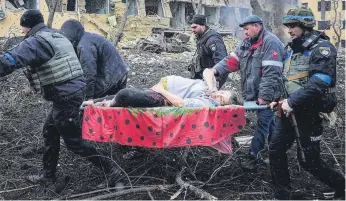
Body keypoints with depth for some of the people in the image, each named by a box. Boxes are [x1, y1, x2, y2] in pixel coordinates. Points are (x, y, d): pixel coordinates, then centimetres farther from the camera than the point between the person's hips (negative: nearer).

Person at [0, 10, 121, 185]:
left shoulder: (35, 42, -13)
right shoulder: (59, 38, 17)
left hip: (65, 97, -10)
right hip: (75, 90, 10)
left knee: (73, 141, 2)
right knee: (50, 131, 20)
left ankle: (110, 170, 9)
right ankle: (48, 174, 32)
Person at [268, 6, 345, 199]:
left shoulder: (322, 47, -13)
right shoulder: (296, 48, 13)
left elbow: (318, 84, -24)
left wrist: (292, 102, -24)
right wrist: (280, 99, 8)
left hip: (309, 112, -8)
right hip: (289, 109, 8)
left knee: (309, 160, 1)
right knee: (276, 150, 4)